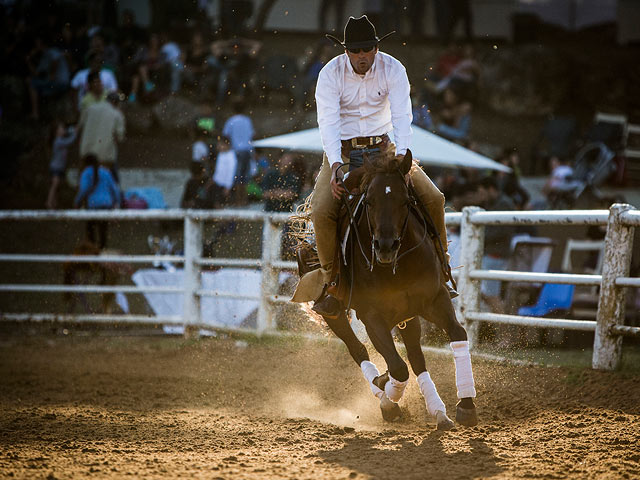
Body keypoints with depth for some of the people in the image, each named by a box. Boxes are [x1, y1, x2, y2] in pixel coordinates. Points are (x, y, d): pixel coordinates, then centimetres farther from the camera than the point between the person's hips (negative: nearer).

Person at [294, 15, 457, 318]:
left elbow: (402, 116, -18)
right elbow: (328, 122, -22)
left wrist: (401, 155, -36)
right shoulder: (330, 74, -13)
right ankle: (330, 280, -8)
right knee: (322, 211, -27)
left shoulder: (393, 69, -9)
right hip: (341, 152, -2)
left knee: (433, 199, -13)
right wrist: (336, 165, -38)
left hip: (382, 148, 2)